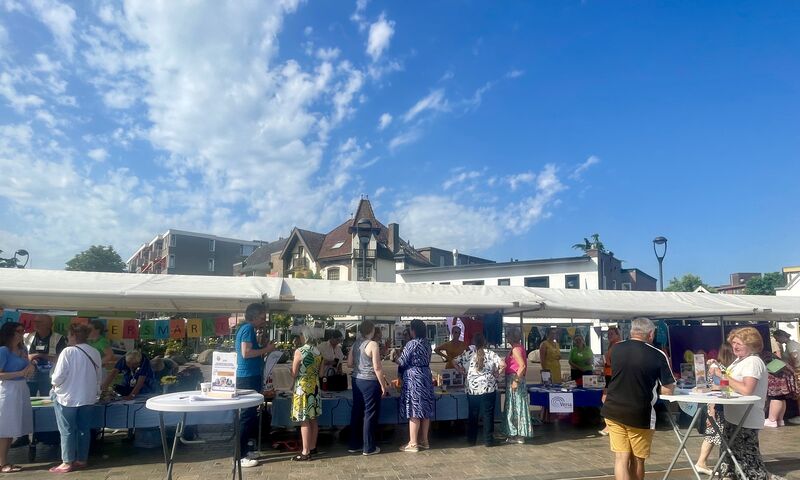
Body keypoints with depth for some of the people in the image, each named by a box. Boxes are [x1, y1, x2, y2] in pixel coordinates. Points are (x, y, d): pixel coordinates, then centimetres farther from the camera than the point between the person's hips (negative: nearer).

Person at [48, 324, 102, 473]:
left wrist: (55, 384, 4)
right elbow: (99, 376, 6)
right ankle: (82, 460, 22)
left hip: (68, 397, -5)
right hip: (87, 397, 5)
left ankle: (67, 463, 12)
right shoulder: (95, 353, 0)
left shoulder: (68, 352, -18)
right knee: (84, 429, 14)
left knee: (67, 431, 6)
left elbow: (58, 376, -17)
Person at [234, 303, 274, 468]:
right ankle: (240, 456, -1)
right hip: (248, 377, -11)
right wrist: (266, 349, -16)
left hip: (248, 376, 11)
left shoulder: (245, 328, 16)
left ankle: (244, 450, 24)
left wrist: (263, 347, 13)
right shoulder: (248, 328, -14)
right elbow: (246, 352, -24)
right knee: (247, 415, -6)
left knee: (249, 414, 15)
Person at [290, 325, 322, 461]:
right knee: (313, 419, 14)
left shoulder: (299, 351, -15)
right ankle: (313, 447, 24)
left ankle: (305, 452, 2)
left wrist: (293, 363, 7)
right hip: (315, 386, 7)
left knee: (304, 421, -2)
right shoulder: (317, 352, 5)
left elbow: (294, 374, -11)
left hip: (303, 388, -7)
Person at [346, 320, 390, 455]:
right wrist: (383, 385, -10)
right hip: (370, 382, -7)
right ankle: (369, 447, 11)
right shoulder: (373, 344, -14)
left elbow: (349, 364, 7)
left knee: (357, 412, 14)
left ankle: (354, 445, 23)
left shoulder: (355, 344, 6)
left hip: (357, 381, 7)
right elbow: (377, 368, -16)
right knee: (370, 414, 3)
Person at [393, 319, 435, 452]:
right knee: (425, 410, 11)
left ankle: (413, 444, 2)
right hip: (426, 377, 8)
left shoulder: (411, 344, -14)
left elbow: (402, 362, -10)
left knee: (414, 411, -3)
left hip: (414, 378, -8)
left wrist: (394, 357, 11)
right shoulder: (427, 343, 10)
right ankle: (424, 440, 20)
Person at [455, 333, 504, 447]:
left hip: (472, 388, 2)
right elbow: (502, 365, -11)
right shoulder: (490, 353, -4)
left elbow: (456, 363, 0)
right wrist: (496, 374, 2)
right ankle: (488, 440, 10)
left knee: (473, 414, 13)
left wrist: (464, 372, 10)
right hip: (488, 388, -2)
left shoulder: (468, 353, 0)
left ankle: (471, 439, 20)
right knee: (488, 414, 7)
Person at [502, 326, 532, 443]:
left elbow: (522, 366, -23)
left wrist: (516, 380, -23)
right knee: (516, 407, 13)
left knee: (515, 407, -3)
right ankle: (519, 434, 19)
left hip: (514, 380, -10)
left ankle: (518, 436, 3)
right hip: (517, 380, 10)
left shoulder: (515, 349, -15)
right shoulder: (519, 348, 13)